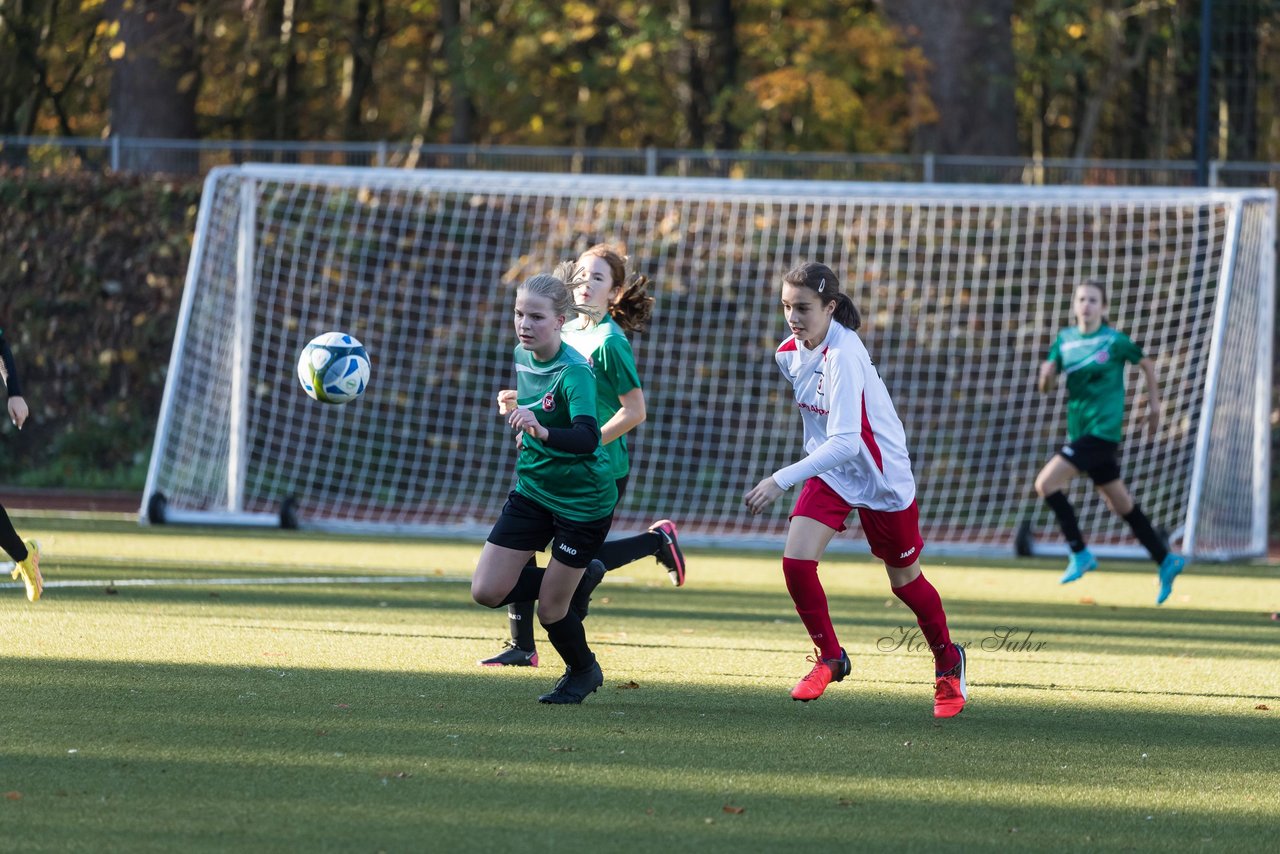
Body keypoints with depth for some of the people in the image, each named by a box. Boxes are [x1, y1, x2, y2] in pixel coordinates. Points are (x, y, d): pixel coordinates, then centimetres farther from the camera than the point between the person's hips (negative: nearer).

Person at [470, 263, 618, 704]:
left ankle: (583, 671, 30)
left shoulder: (574, 372, -25)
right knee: (487, 591, -4)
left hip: (582, 500, -7)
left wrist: (543, 432, -55)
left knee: (550, 609, -1)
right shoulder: (522, 356, -3)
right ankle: (580, 579, 20)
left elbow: (587, 438, -40)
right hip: (532, 488, 7)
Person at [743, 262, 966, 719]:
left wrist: (781, 481, -43)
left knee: (905, 581, 10)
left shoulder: (843, 356, -30)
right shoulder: (789, 353, -6)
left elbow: (845, 442, -38)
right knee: (795, 562, -13)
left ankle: (948, 663, 35)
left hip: (882, 476, -6)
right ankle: (830, 658, 8)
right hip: (829, 473, 6)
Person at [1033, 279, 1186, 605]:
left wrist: (1154, 404, 10)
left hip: (1102, 431, -6)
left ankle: (1080, 554, -8)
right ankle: (1165, 561, 23)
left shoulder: (1114, 340, -7)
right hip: (1079, 430, 6)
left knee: (1046, 483, -17)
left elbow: (1146, 365, 9)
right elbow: (1046, 387, 9)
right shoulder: (1065, 340, 8)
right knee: (1121, 503, 13)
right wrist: (1046, 375, -13)